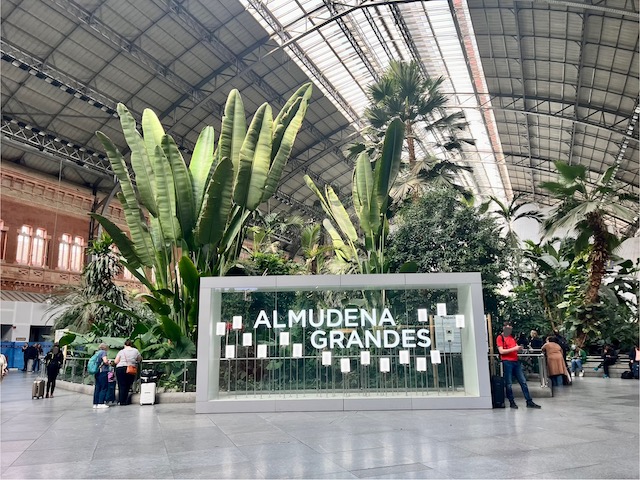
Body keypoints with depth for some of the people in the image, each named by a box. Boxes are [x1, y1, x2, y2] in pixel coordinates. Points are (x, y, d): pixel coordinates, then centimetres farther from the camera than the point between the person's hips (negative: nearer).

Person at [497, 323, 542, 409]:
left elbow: (516, 348, 23)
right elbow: (501, 351, -11)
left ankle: (529, 402, 8)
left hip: (516, 361, 7)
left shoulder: (512, 337, 18)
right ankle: (512, 402, 7)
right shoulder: (500, 337, -2)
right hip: (507, 362, -7)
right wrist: (514, 348, -15)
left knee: (523, 382, 4)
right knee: (509, 384, -2)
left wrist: (519, 348, -1)